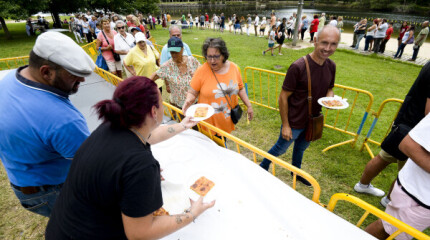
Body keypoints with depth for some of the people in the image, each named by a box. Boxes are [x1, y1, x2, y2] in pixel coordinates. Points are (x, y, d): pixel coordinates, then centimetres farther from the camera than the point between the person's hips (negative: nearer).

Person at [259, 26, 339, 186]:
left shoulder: (331, 66, -4)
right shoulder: (298, 67, -25)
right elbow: (283, 97, -21)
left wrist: (330, 98, -11)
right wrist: (285, 124, -17)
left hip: (313, 121, 6)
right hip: (294, 123, -6)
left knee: (301, 148, 28)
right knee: (281, 149, 14)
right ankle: (263, 168, 41)